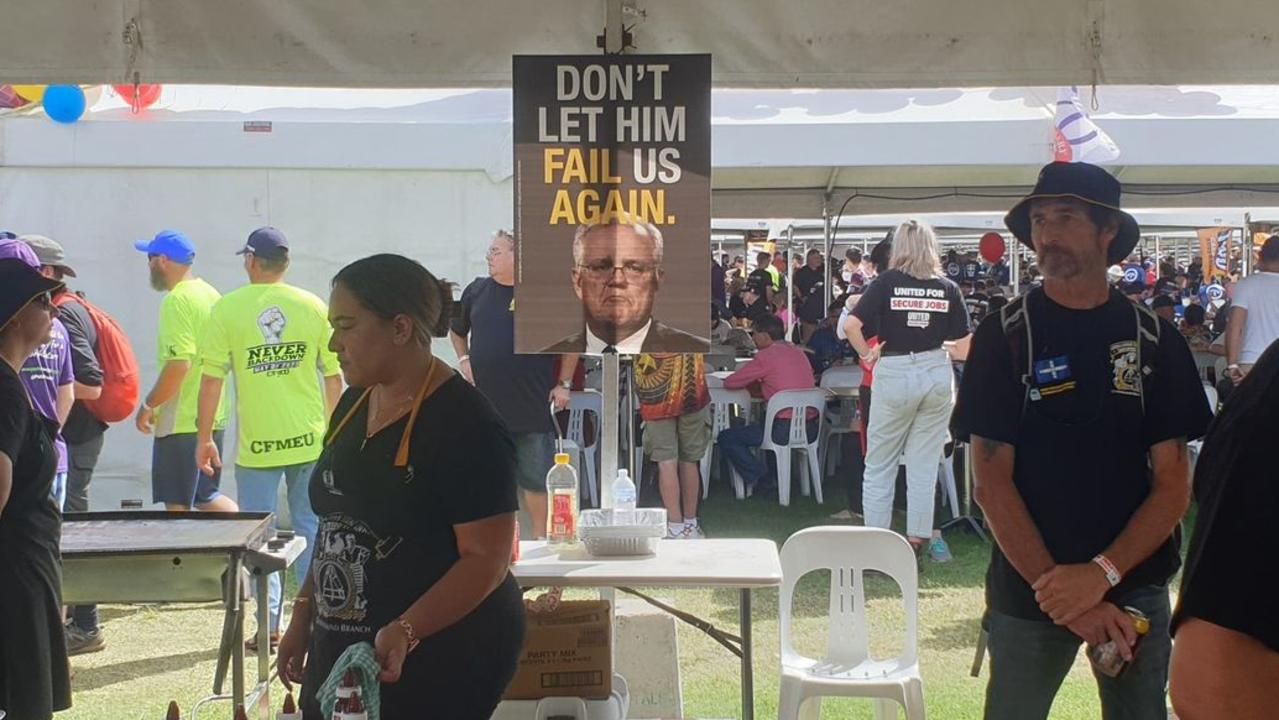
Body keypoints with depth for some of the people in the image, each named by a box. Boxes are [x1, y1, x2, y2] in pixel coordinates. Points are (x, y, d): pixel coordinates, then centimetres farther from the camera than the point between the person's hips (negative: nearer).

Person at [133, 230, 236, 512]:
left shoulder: (177, 301, -16)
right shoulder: (211, 294, 12)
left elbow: (178, 364, -24)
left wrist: (148, 406, -13)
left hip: (181, 422, -9)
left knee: (178, 508, 0)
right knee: (207, 496, 18)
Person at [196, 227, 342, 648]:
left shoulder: (227, 309, -5)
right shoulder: (313, 308, 2)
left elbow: (211, 379, -5)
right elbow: (333, 376, 6)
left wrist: (204, 438, 4)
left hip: (257, 443, -2)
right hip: (310, 440, 2)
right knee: (311, 529, 11)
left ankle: (269, 624, 5)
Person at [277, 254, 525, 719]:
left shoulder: (465, 424, -18)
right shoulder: (354, 405, 7)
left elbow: (487, 558, -21)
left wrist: (404, 632, -30)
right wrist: (302, 619, 15)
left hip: (439, 663, -7)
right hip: (342, 653, 7)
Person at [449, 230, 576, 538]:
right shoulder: (477, 291, 7)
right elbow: (457, 331, 25)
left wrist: (564, 383, 2)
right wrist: (463, 360, 10)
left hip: (533, 406, -3)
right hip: (485, 404, 3)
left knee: (537, 478, 2)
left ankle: (541, 538, 14)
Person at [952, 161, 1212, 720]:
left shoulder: (1154, 339, 1)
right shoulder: (1004, 337, -3)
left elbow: (1174, 484, -1)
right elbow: (991, 484, -7)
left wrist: (1103, 573, -16)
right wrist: (1063, 596, -15)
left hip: (1136, 588, 1)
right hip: (1027, 590, -1)